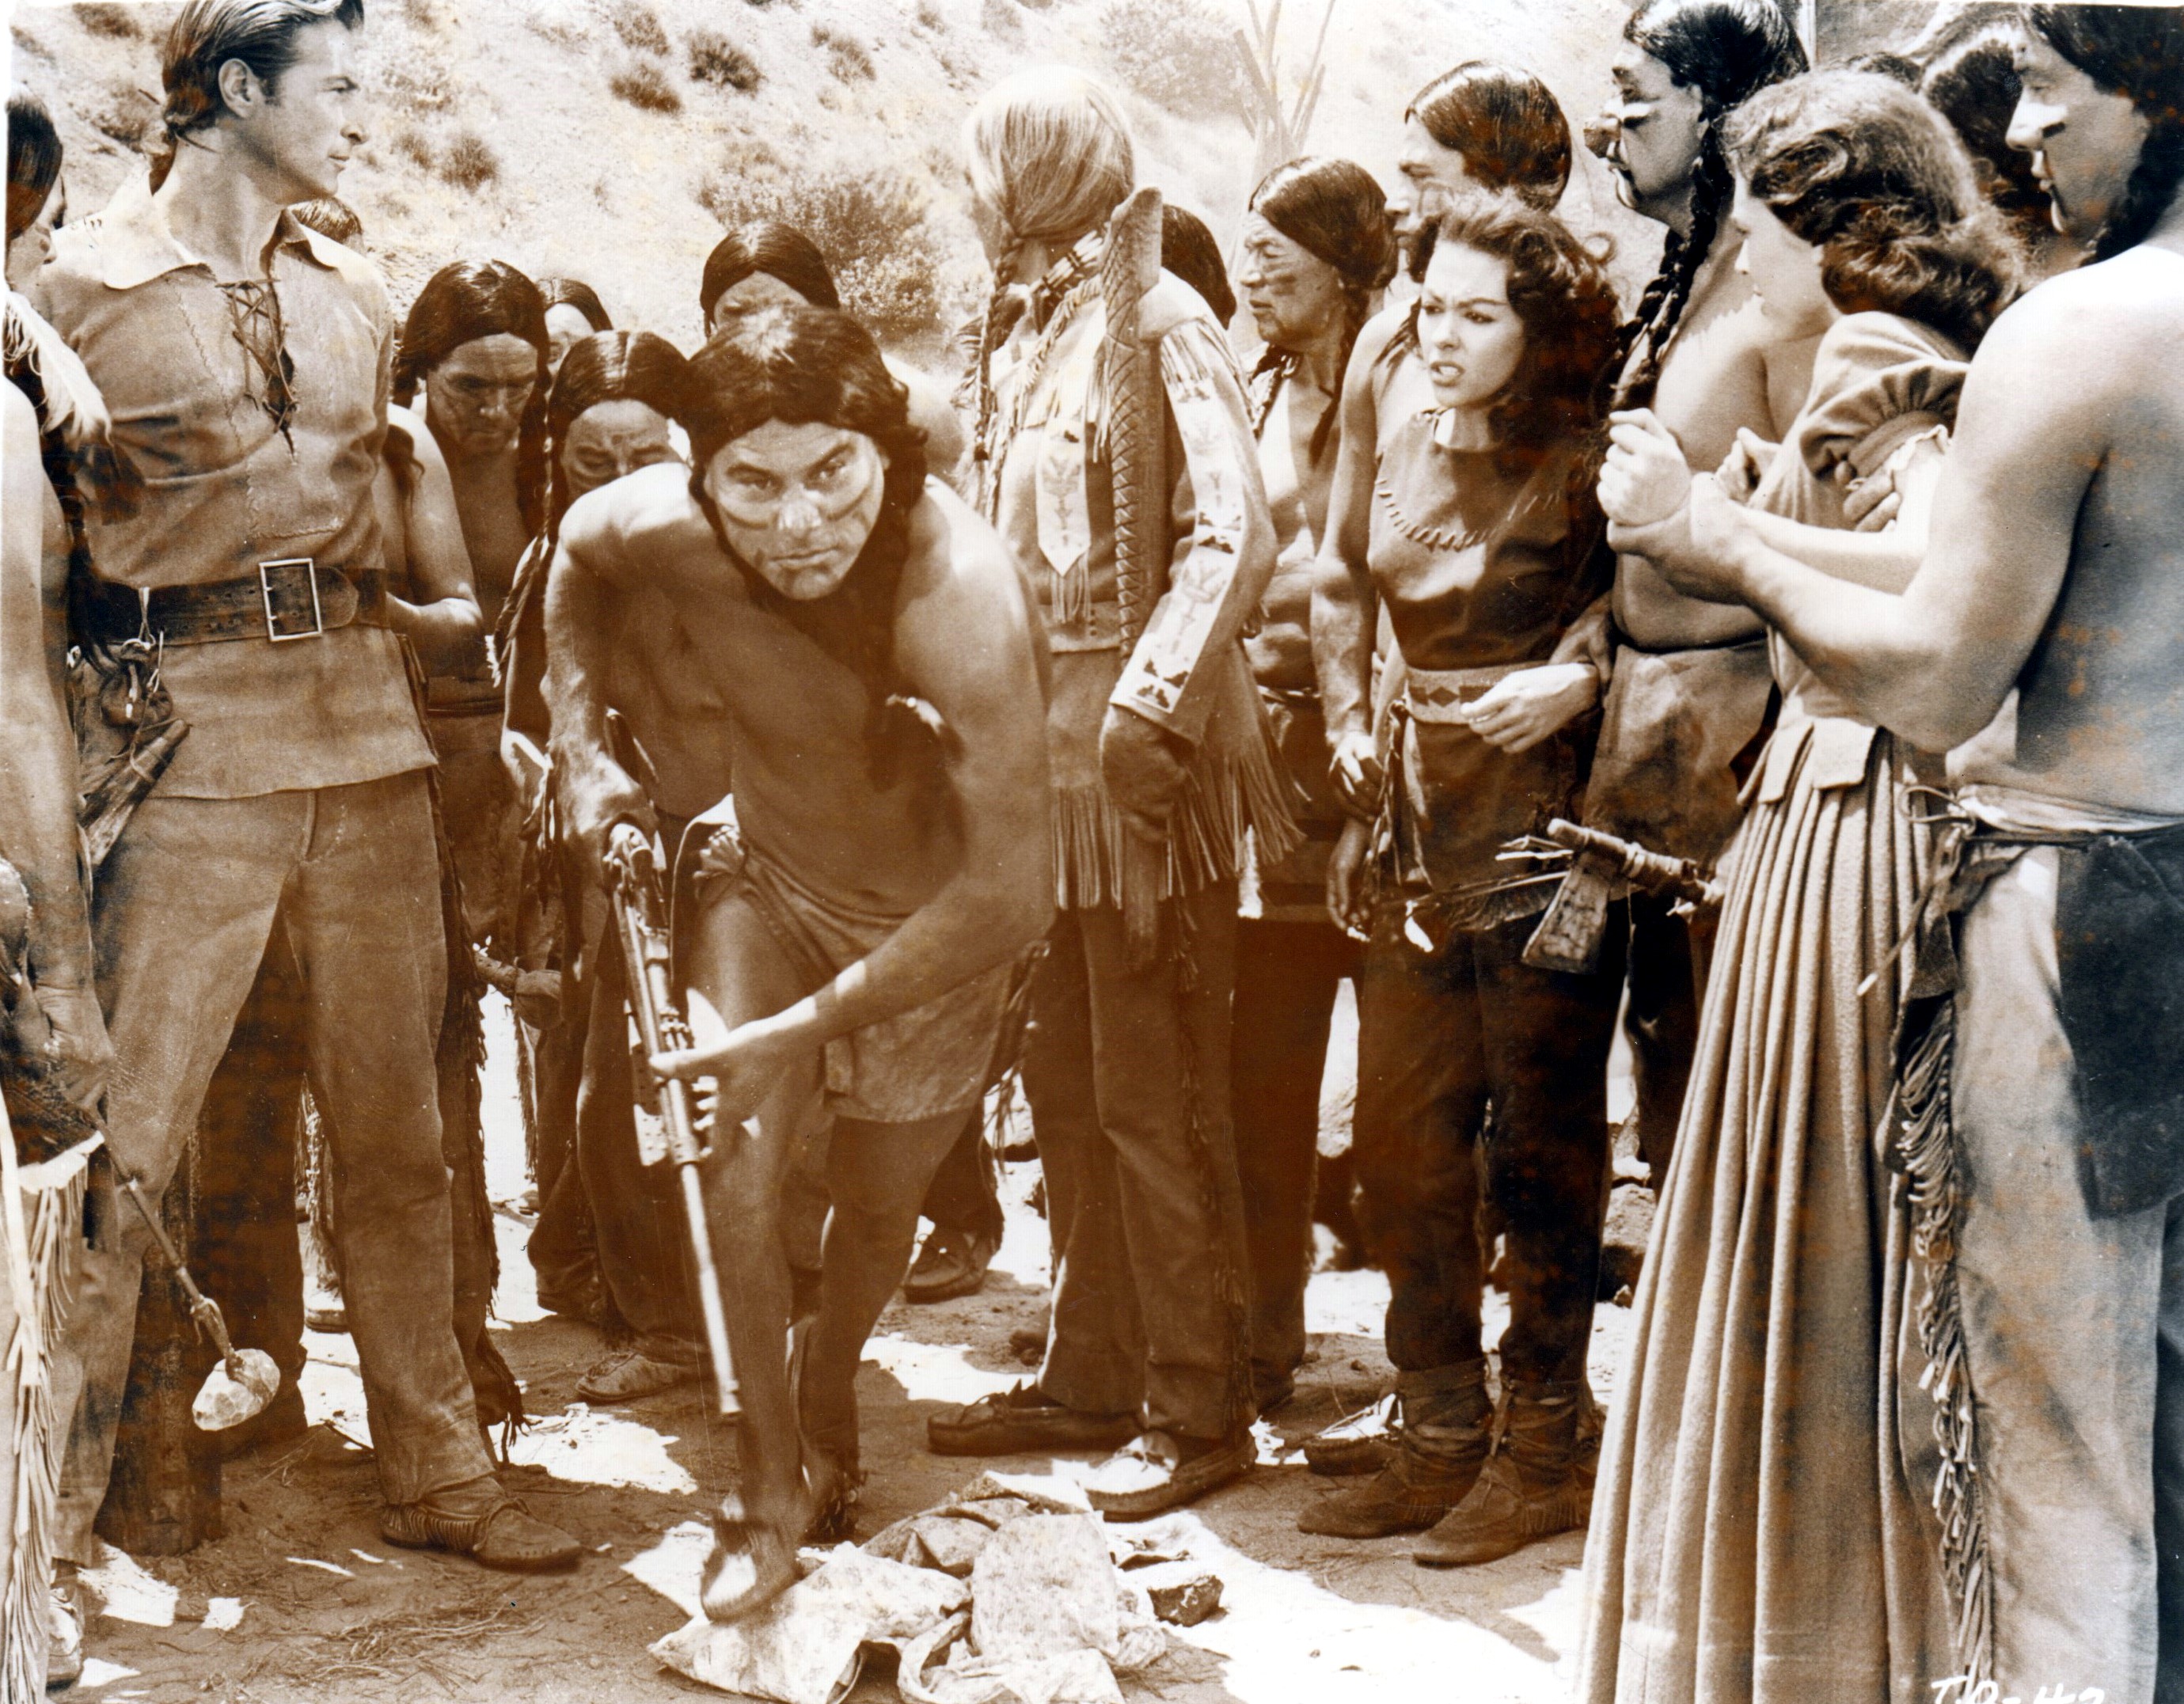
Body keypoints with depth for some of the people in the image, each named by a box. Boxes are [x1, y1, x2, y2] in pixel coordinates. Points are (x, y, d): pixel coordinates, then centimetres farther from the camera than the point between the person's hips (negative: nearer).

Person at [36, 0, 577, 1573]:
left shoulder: (357, 300, 15)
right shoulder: (90, 287, 0)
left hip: (369, 733, 5)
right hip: (193, 745, -5)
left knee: (399, 1122, 9)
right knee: (125, 1141, -4)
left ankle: (437, 1473, 20)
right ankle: (59, 1508, 9)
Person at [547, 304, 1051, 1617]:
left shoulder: (962, 597, -42)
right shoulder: (670, 530, -27)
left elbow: (1008, 889, -40)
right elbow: (578, 553, 1)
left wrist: (809, 1026, -40)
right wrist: (582, 746, -8)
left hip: (935, 921, -2)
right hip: (767, 877, 2)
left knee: (880, 1198, 17)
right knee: (738, 1160, -17)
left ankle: (831, 1401, 50)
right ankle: (774, 1483, 4)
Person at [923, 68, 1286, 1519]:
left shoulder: (1159, 321, -9)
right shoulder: (1021, 332, 16)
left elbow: (1234, 532, -18)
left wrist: (1147, 707, -25)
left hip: (1143, 749, -8)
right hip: (1041, 744, 8)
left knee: (1154, 1090, -4)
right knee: (1068, 1083, 13)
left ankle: (1201, 1408, 5)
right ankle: (1094, 1375, 23)